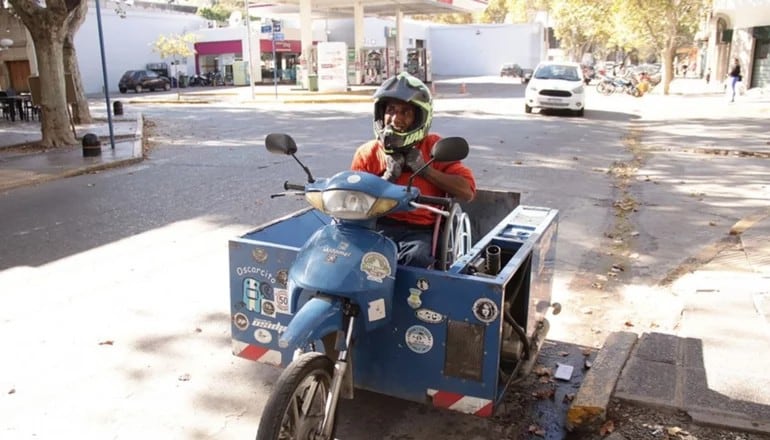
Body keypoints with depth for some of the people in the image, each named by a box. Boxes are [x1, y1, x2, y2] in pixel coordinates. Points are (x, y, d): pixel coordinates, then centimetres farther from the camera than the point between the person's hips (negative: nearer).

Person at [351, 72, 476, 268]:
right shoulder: (367, 153, 12)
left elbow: (467, 191, -1)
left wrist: (425, 170, -10)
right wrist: (387, 178, -7)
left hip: (420, 230, -1)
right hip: (378, 226, 1)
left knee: (415, 258, -35)